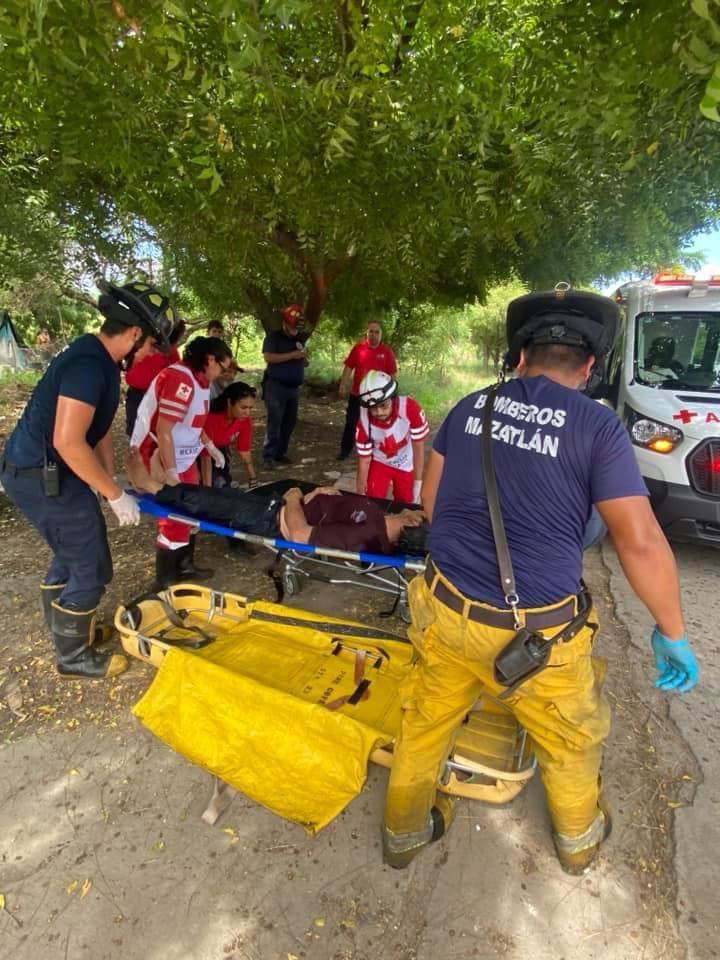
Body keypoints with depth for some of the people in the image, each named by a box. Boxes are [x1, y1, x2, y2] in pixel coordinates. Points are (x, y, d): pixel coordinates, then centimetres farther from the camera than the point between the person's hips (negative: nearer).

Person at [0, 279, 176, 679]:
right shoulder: (88, 364, -25)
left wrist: (107, 484, 9)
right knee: (91, 568, 2)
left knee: (71, 556, 23)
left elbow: (100, 429, 10)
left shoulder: (101, 360, 7)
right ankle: (73, 657, 21)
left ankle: (63, 628, 44)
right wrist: (116, 495, -22)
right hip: (42, 476, -10)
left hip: (44, 470, 10)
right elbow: (68, 442, -30)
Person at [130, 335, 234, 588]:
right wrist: (171, 473, -25)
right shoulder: (180, 379, -24)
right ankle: (165, 582, 15)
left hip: (183, 459, 10)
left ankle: (184, 566, 35)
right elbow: (163, 430, -27)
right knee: (175, 521, -2)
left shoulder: (198, 380, 8)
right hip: (161, 462, -10)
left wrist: (211, 447, 15)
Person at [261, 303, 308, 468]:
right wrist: (292, 355, -19)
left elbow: (304, 363, 21)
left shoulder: (300, 339, 17)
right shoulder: (273, 337, -3)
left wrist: (304, 357, -4)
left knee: (290, 421, 8)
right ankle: (268, 456, -5)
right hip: (276, 386, -7)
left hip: (294, 387, 7)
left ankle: (280, 453, 17)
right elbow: (268, 357, -18)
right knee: (275, 421, -9)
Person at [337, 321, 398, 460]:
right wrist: (342, 385, -5)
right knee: (351, 422, 8)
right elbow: (349, 367, 1)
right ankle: (345, 450, 20)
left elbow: (392, 373, 0)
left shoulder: (387, 351, -3)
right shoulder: (358, 347, -2)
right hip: (357, 393, 1)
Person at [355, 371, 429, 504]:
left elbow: (418, 447, -22)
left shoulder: (410, 408, -33)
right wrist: (360, 493, -8)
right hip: (380, 463, 0)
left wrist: (417, 483, -17)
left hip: (407, 465, 0)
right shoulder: (364, 421, -26)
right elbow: (364, 459, -15)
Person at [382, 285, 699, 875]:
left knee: (426, 720, 25)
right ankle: (579, 839, 55)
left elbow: (430, 501, 9)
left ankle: (404, 831, 48)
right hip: (533, 632, -2)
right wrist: (672, 633, 1)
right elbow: (641, 542, -13)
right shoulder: (596, 426, -12)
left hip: (446, 610, 4)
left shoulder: (470, 407, 1)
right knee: (573, 739, 27)